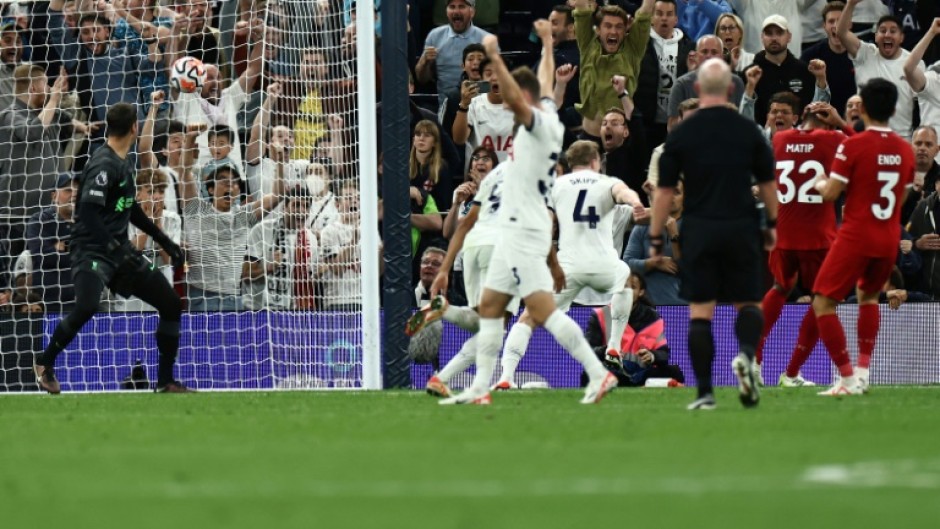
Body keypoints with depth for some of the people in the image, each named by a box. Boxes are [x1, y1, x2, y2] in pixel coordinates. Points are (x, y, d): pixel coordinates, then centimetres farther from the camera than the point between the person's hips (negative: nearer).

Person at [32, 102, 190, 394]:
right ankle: (45, 363, -8)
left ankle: (165, 382, 16)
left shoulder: (122, 163, 13)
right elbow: (88, 213, -25)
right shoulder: (104, 164, -15)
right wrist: (115, 249, -34)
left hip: (119, 248, 9)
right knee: (87, 306, -32)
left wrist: (164, 241, 26)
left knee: (172, 305, 6)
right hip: (92, 248, -9)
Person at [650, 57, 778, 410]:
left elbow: (664, 191, -1)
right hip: (741, 229, 1)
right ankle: (746, 354, -20)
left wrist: (655, 238, 7)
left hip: (698, 232, -1)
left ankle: (704, 392, -4)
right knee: (748, 304, 11)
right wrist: (772, 223, 22)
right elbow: (767, 183, 8)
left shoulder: (681, 134, -2)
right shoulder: (748, 131, 1)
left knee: (700, 312, 2)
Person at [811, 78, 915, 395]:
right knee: (868, 295, 29)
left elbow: (831, 193, -13)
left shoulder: (853, 146, -12)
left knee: (823, 303, 0)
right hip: (889, 238, 6)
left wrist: (820, 184, 9)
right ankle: (863, 371, 19)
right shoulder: (905, 150, 4)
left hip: (856, 236, -6)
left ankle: (849, 380, -8)